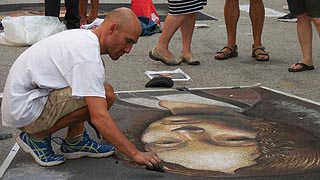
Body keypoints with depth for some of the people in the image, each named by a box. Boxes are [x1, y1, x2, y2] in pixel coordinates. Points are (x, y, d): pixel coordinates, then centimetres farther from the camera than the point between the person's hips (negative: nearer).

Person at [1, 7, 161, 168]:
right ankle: (38, 137, -6)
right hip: (25, 111, -10)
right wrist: (135, 154, -25)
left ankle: (75, 142, 10)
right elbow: (99, 117, -28)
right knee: (106, 95, -23)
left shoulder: (82, 37, 8)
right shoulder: (88, 56, -23)